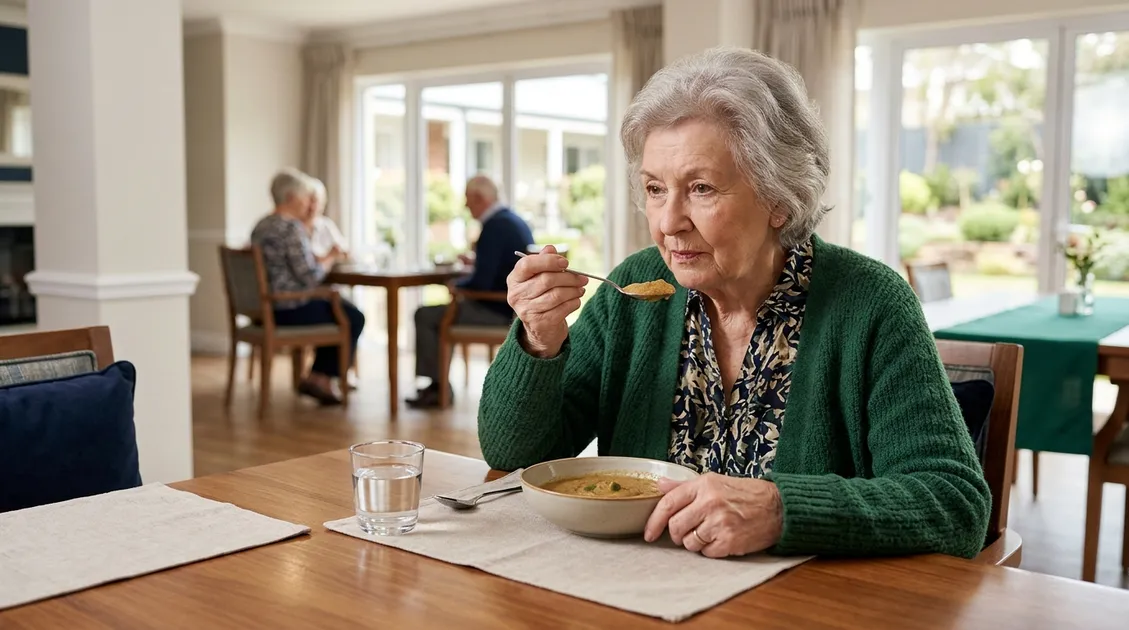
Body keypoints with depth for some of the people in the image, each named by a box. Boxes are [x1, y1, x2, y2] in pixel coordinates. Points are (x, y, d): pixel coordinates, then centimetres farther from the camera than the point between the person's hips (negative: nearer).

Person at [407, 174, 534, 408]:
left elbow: (481, 282, -24)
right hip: (512, 306, 10)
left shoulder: (494, 226, -20)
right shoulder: (515, 221, 10)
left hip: (498, 310, -10)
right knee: (442, 312, 26)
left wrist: (456, 287, -6)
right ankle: (439, 383, 25)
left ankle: (438, 387, 5)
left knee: (424, 316, -3)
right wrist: (475, 261, 15)